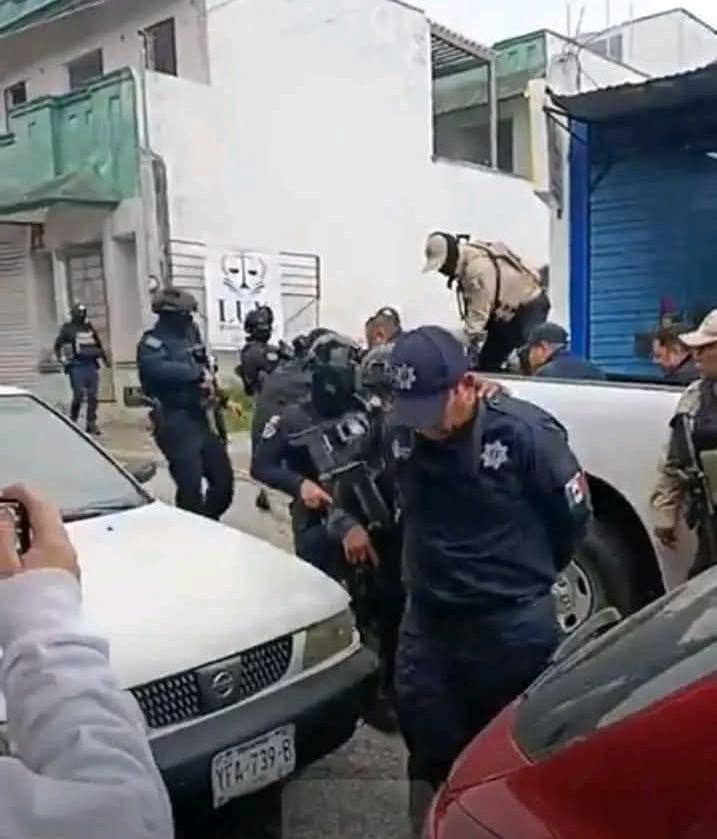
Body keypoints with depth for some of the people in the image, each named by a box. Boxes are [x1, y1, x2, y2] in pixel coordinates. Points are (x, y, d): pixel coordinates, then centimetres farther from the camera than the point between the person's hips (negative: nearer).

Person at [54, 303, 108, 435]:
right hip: (76, 367, -4)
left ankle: (91, 424, 9)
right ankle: (72, 422, 8)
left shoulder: (89, 327, 15)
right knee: (78, 396, -9)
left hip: (91, 366, 4)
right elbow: (57, 346, 4)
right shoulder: (67, 328, 3)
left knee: (92, 396, 2)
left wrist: (104, 358, 21)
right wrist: (62, 359, -8)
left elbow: (98, 344, 25)